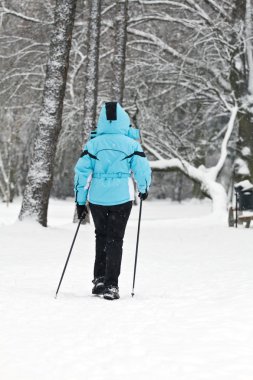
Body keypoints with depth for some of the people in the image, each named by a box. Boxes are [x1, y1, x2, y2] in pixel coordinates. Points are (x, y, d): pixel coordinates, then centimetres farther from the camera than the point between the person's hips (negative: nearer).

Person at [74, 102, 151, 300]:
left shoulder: (93, 144, -1)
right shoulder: (131, 144, -5)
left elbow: (82, 171, -2)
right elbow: (143, 170, -4)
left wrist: (80, 201, 4)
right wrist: (144, 189, 16)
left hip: (97, 198, 2)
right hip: (121, 198, -2)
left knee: (101, 237, 20)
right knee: (115, 240, 4)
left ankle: (99, 279, 19)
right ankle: (111, 284, -2)